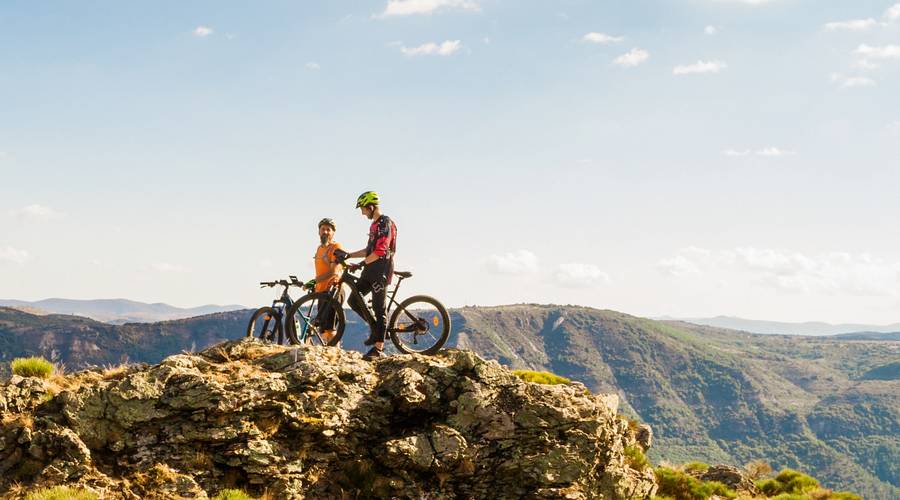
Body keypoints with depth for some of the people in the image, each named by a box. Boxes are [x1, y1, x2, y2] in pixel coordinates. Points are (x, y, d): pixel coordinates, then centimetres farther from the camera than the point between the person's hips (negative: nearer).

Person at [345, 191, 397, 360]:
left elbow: (380, 252, -21)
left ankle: (378, 348, -7)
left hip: (381, 271, -10)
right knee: (353, 300, 7)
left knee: (379, 308, -8)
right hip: (371, 270, 10)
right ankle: (376, 328, 18)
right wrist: (349, 255, 19)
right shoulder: (375, 224, 18)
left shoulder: (385, 223, -13)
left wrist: (360, 264, -16)